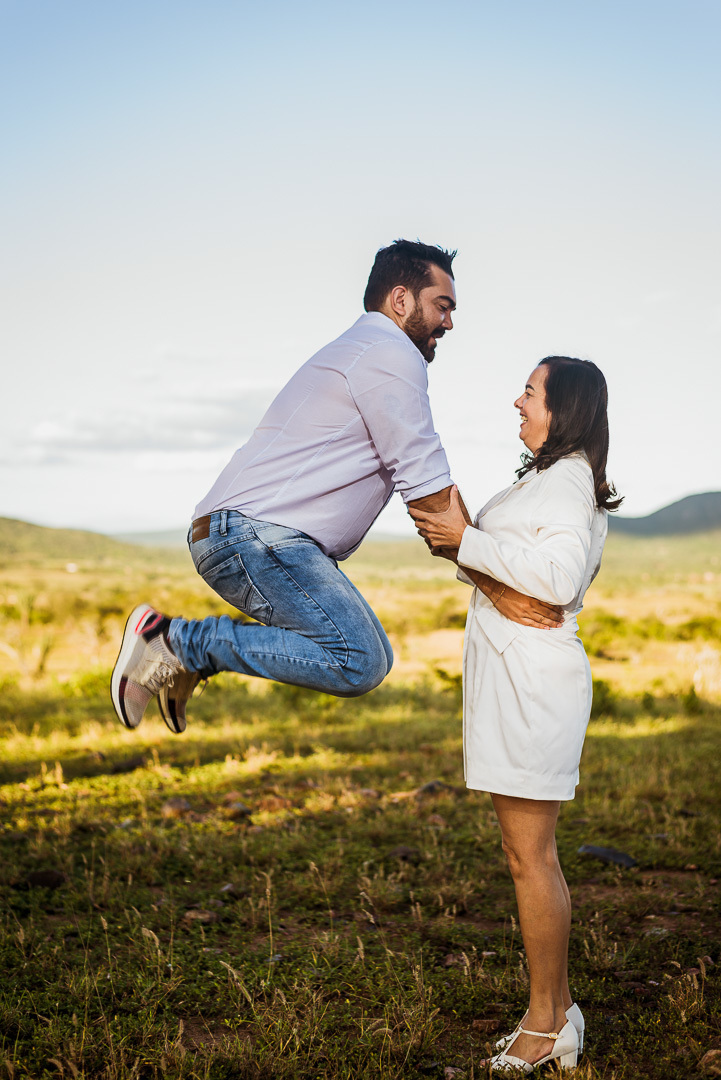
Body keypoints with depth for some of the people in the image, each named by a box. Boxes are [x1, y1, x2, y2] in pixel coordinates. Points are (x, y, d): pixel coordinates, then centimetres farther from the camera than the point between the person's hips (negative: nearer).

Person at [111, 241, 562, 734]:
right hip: (256, 532, -11)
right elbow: (428, 490, -10)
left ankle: (189, 657, 14)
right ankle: (176, 641, -12)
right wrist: (496, 587, -6)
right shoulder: (392, 355, -6)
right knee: (358, 664, -19)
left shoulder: (357, 351, 28)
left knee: (371, 656, 14)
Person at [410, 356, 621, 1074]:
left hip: (533, 679, -11)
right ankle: (556, 1014, 24)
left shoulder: (567, 478, -11)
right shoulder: (550, 478, 20)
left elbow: (559, 576, -24)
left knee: (530, 857, -3)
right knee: (530, 856, 14)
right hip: (514, 676, 11)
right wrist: (458, 543, 11)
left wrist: (469, 541, -18)